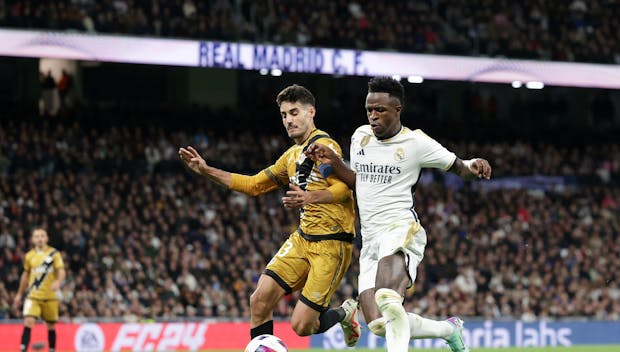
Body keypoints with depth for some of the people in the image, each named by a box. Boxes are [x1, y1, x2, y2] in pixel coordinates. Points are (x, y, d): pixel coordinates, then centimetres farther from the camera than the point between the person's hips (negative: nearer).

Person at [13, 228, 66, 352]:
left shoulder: (54, 254, -2)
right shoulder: (29, 256, 7)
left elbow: (61, 272, -10)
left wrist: (58, 282, -32)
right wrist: (19, 294, 20)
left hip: (50, 297, -1)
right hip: (33, 296, 1)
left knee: (51, 326, 7)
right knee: (28, 322, -16)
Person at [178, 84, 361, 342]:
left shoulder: (324, 145, -10)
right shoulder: (291, 156, 18)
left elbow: (345, 188, -20)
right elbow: (255, 184, 26)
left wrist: (310, 198, -37)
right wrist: (206, 171, 20)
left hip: (331, 243, -8)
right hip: (302, 238, 8)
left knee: (301, 326, -9)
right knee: (259, 301, -6)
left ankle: (345, 314, 20)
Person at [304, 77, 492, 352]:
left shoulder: (415, 143, -2)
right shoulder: (360, 136, 14)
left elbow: (459, 167, 5)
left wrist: (474, 167, -18)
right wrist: (333, 163, 13)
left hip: (401, 229, -6)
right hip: (370, 239, 6)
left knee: (388, 300, -37)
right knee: (378, 324, -5)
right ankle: (449, 329, 15)